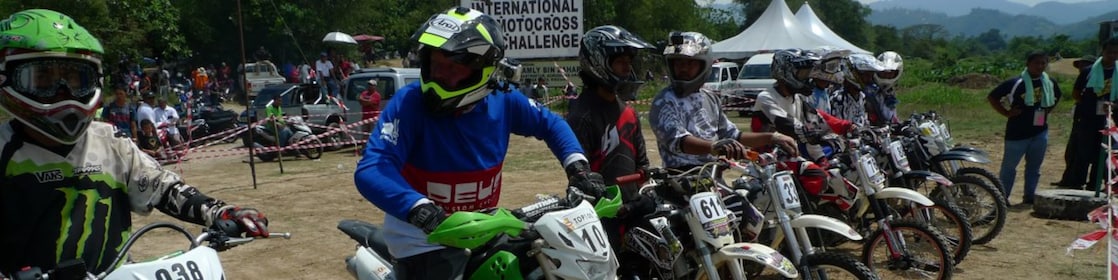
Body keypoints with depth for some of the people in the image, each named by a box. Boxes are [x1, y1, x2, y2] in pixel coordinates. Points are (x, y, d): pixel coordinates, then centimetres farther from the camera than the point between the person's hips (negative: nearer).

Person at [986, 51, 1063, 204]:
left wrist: (1047, 111, 12)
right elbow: (991, 97, -8)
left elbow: (1056, 98, 28)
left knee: (1034, 166, 10)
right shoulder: (1016, 83, -12)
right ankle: (1002, 197, 8)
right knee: (1009, 166, 1)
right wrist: (1006, 112, -12)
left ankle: (1029, 196, 20)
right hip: (1017, 132, -5)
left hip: (1040, 132, 5)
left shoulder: (1050, 83, 6)